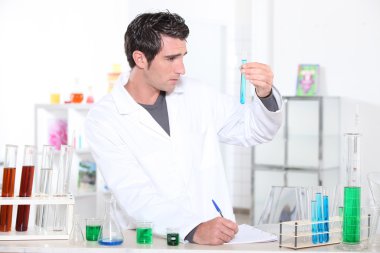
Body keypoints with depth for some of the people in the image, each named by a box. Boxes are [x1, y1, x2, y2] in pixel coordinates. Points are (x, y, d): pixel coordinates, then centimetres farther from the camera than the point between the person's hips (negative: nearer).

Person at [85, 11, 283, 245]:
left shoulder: (194, 94, 6)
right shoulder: (103, 120, -7)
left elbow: (252, 130, 15)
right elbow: (136, 196, -18)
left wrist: (265, 94, -6)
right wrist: (194, 229, -32)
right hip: (155, 243, -4)